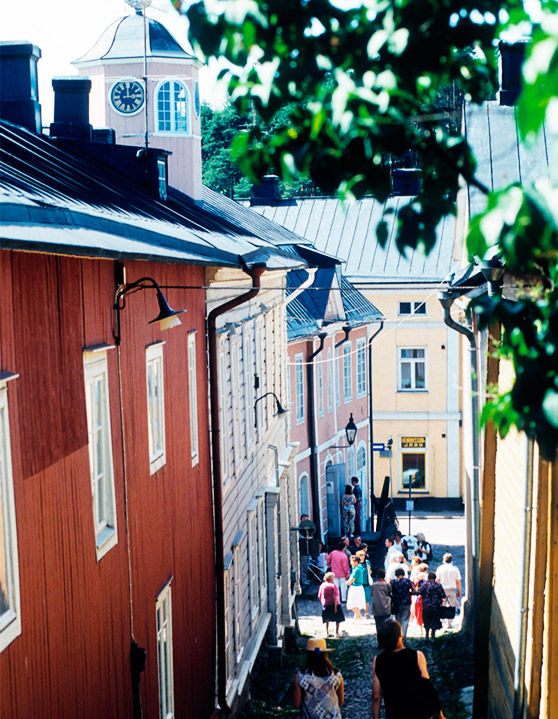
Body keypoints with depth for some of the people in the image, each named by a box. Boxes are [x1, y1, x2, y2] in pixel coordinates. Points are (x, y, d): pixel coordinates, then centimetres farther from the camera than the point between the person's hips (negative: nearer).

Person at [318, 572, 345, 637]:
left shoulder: (322, 585, 1)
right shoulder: (333, 586, -14)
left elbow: (319, 596, 4)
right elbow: (335, 597, -19)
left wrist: (323, 603, 16)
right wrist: (335, 607, -17)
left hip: (325, 605, 5)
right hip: (333, 604, -5)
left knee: (327, 619, 18)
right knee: (338, 619, 10)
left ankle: (327, 632, 17)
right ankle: (336, 632, 7)